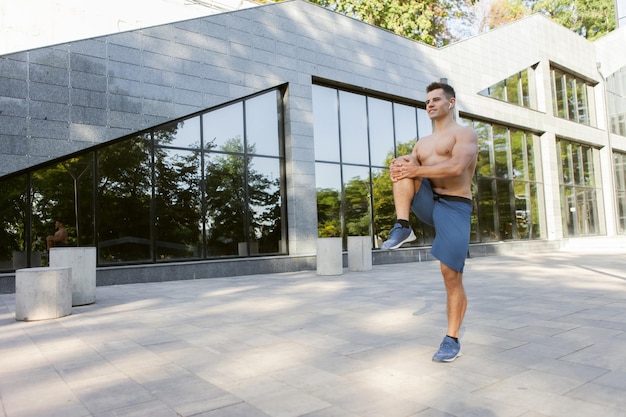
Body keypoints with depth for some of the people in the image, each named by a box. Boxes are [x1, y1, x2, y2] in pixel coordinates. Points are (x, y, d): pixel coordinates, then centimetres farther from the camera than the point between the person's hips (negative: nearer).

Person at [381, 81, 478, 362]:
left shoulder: (465, 134, 0)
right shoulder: (423, 143, 21)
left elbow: (456, 168, -19)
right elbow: (409, 167, 7)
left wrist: (415, 170, -21)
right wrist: (400, 166, -18)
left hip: (454, 208, -5)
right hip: (428, 203, 6)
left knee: (451, 274, -10)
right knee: (402, 165, -16)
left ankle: (452, 340, 5)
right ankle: (402, 227, -24)